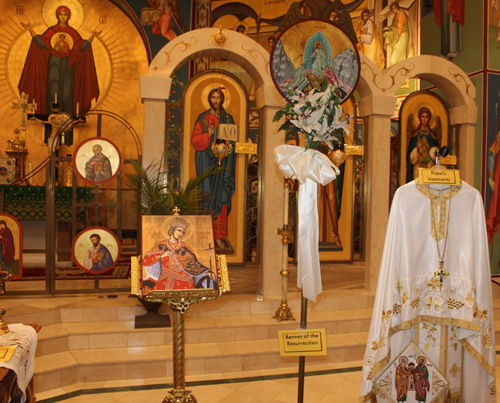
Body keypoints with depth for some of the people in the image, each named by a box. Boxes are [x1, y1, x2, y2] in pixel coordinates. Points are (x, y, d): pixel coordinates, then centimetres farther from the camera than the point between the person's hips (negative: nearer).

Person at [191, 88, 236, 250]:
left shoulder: (228, 119, 12)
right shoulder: (203, 118, 7)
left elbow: (233, 140, 11)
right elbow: (194, 140, 0)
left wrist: (227, 144, -10)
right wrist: (207, 134, -16)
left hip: (222, 160, 2)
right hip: (206, 160, -1)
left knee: (221, 196, -3)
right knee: (208, 194, -6)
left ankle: (219, 235, -1)